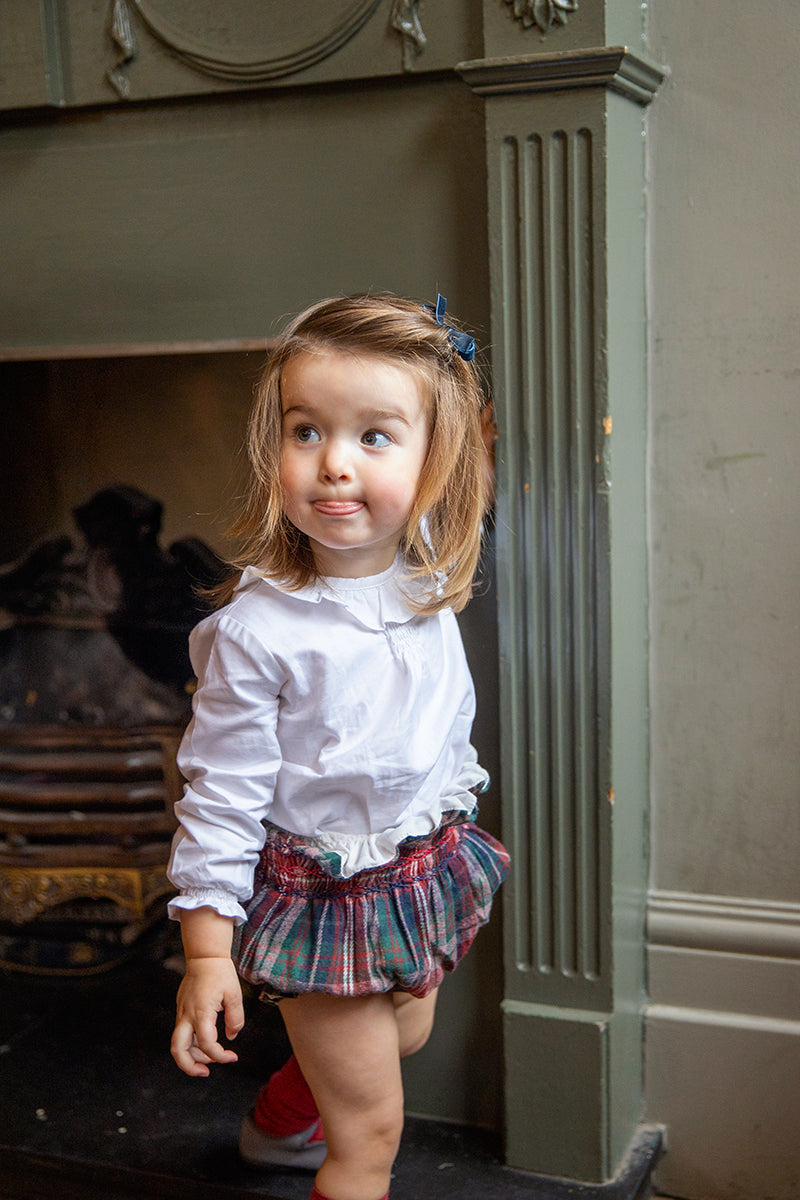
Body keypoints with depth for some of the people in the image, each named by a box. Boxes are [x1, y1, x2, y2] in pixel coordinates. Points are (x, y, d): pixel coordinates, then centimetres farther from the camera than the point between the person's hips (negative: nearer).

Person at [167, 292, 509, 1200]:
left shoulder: (427, 575, -10)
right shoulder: (258, 629, -26)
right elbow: (221, 791, -19)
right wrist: (206, 951, -17)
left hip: (425, 866, 7)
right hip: (325, 894, -7)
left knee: (404, 1035, 30)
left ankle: (280, 1122, 57)